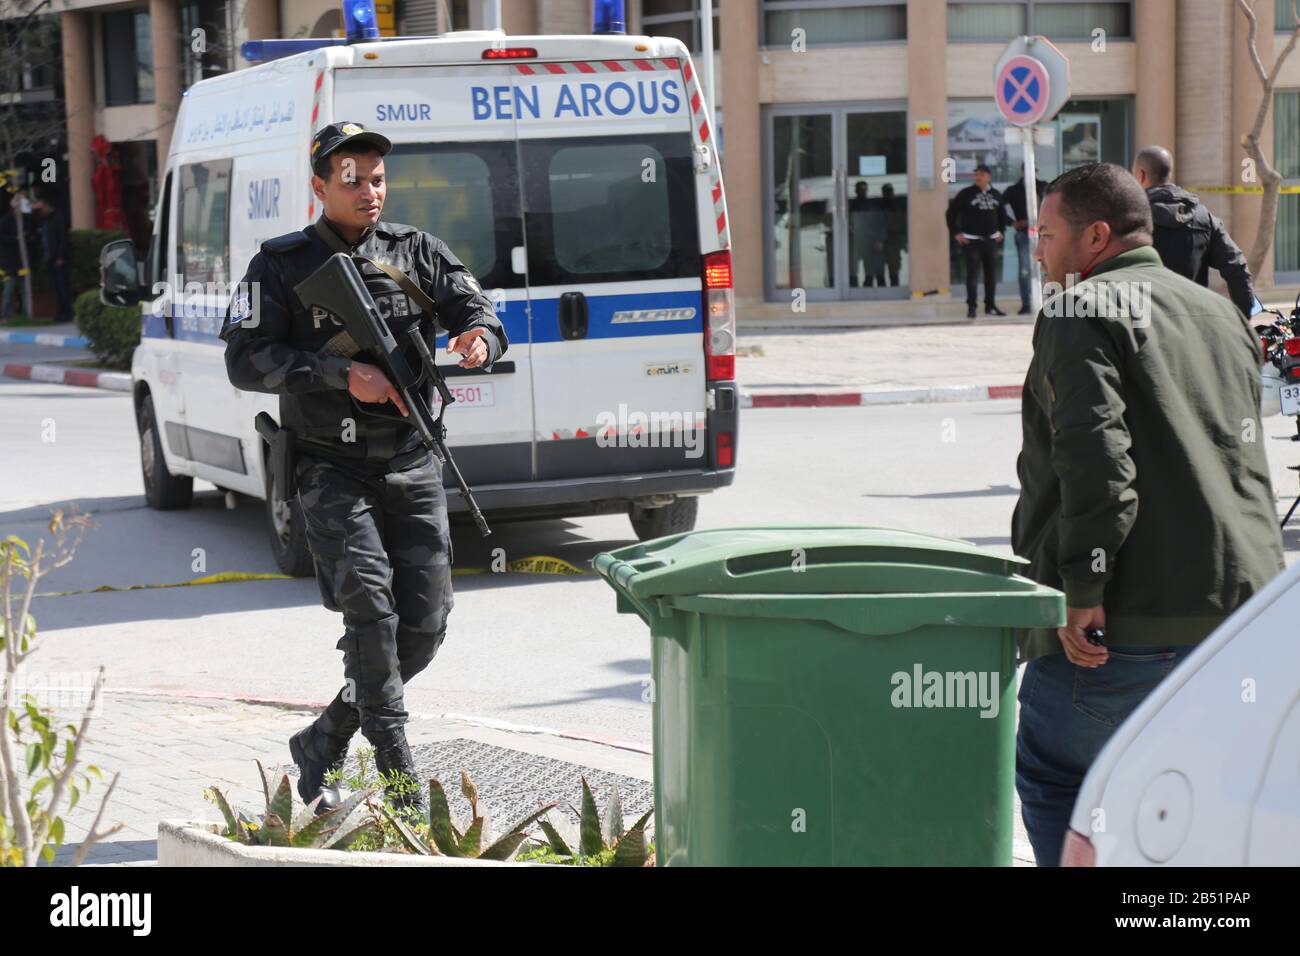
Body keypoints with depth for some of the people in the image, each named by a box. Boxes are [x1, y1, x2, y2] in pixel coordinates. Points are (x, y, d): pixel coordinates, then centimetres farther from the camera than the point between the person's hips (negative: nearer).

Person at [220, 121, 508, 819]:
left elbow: (477, 309, 4)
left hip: (412, 466, 4)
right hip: (332, 467, -4)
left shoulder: (417, 252, 11)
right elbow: (246, 362, -8)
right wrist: (342, 376, -19)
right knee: (367, 589, -24)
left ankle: (322, 745, 20)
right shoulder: (282, 264, 2)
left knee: (424, 624, 1)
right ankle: (394, 762, -15)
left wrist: (481, 337, -21)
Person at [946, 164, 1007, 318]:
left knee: (992, 274, 8)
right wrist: (956, 233, -8)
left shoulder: (996, 195, 8)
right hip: (971, 240, -5)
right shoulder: (966, 194, -5)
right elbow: (951, 212, -4)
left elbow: (1002, 214, 24)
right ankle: (971, 307, -4)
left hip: (991, 240, 5)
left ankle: (990, 305, 17)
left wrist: (1000, 231, 17)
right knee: (972, 274, -7)